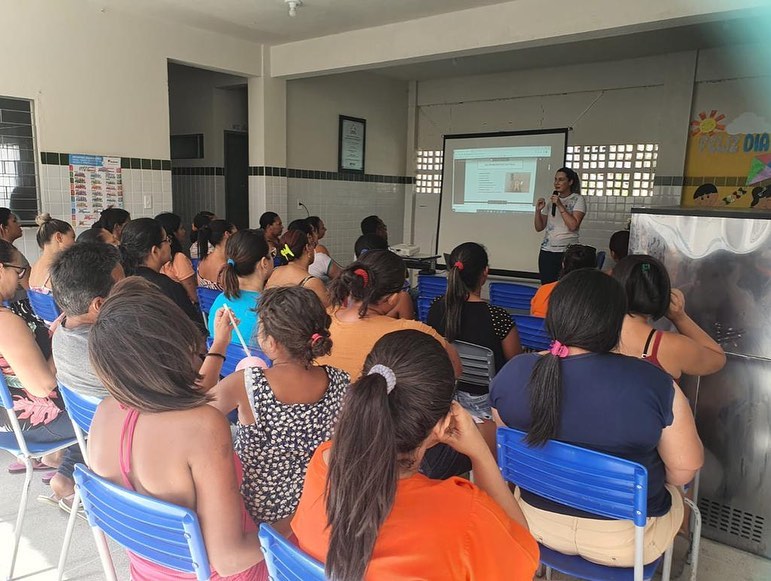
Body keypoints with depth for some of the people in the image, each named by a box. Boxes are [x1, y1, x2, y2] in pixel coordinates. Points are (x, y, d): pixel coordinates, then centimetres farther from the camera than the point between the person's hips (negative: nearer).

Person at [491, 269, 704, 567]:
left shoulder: (511, 373, -16)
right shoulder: (652, 383, -26)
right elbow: (685, 469, -15)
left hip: (537, 521, 2)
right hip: (624, 541, -2)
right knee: (674, 492, 29)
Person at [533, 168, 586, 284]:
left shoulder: (578, 199, 1)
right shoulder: (551, 201, 15)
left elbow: (573, 225, -13)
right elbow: (539, 228, 14)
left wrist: (560, 205, -13)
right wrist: (538, 210, -1)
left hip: (567, 252, -4)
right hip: (547, 251, 4)